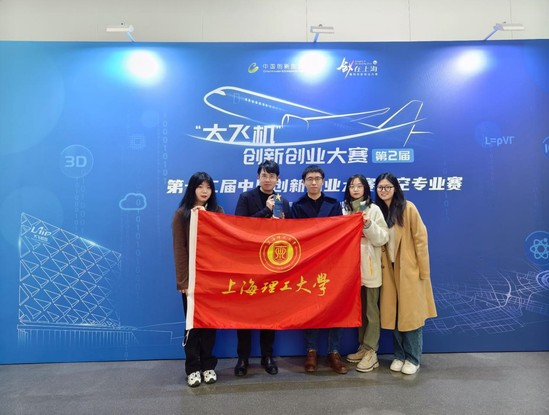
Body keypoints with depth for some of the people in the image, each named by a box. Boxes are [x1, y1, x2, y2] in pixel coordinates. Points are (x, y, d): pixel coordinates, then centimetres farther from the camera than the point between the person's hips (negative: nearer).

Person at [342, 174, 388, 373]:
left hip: (369, 267, -4)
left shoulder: (374, 209, -2)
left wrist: (369, 225, -21)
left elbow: (383, 238, -8)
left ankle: (371, 352, 10)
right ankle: (363, 347, 25)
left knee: (371, 309, 1)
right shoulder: (345, 210, 9)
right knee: (358, 309, 13)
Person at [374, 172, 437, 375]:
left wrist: (424, 270, -11)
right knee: (393, 314, 9)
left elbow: (420, 238, -10)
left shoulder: (408, 208, -9)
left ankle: (413, 358, 17)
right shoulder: (378, 211, 6)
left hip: (409, 269, -4)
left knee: (411, 313, 4)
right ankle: (399, 355, 23)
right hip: (389, 269, 4)